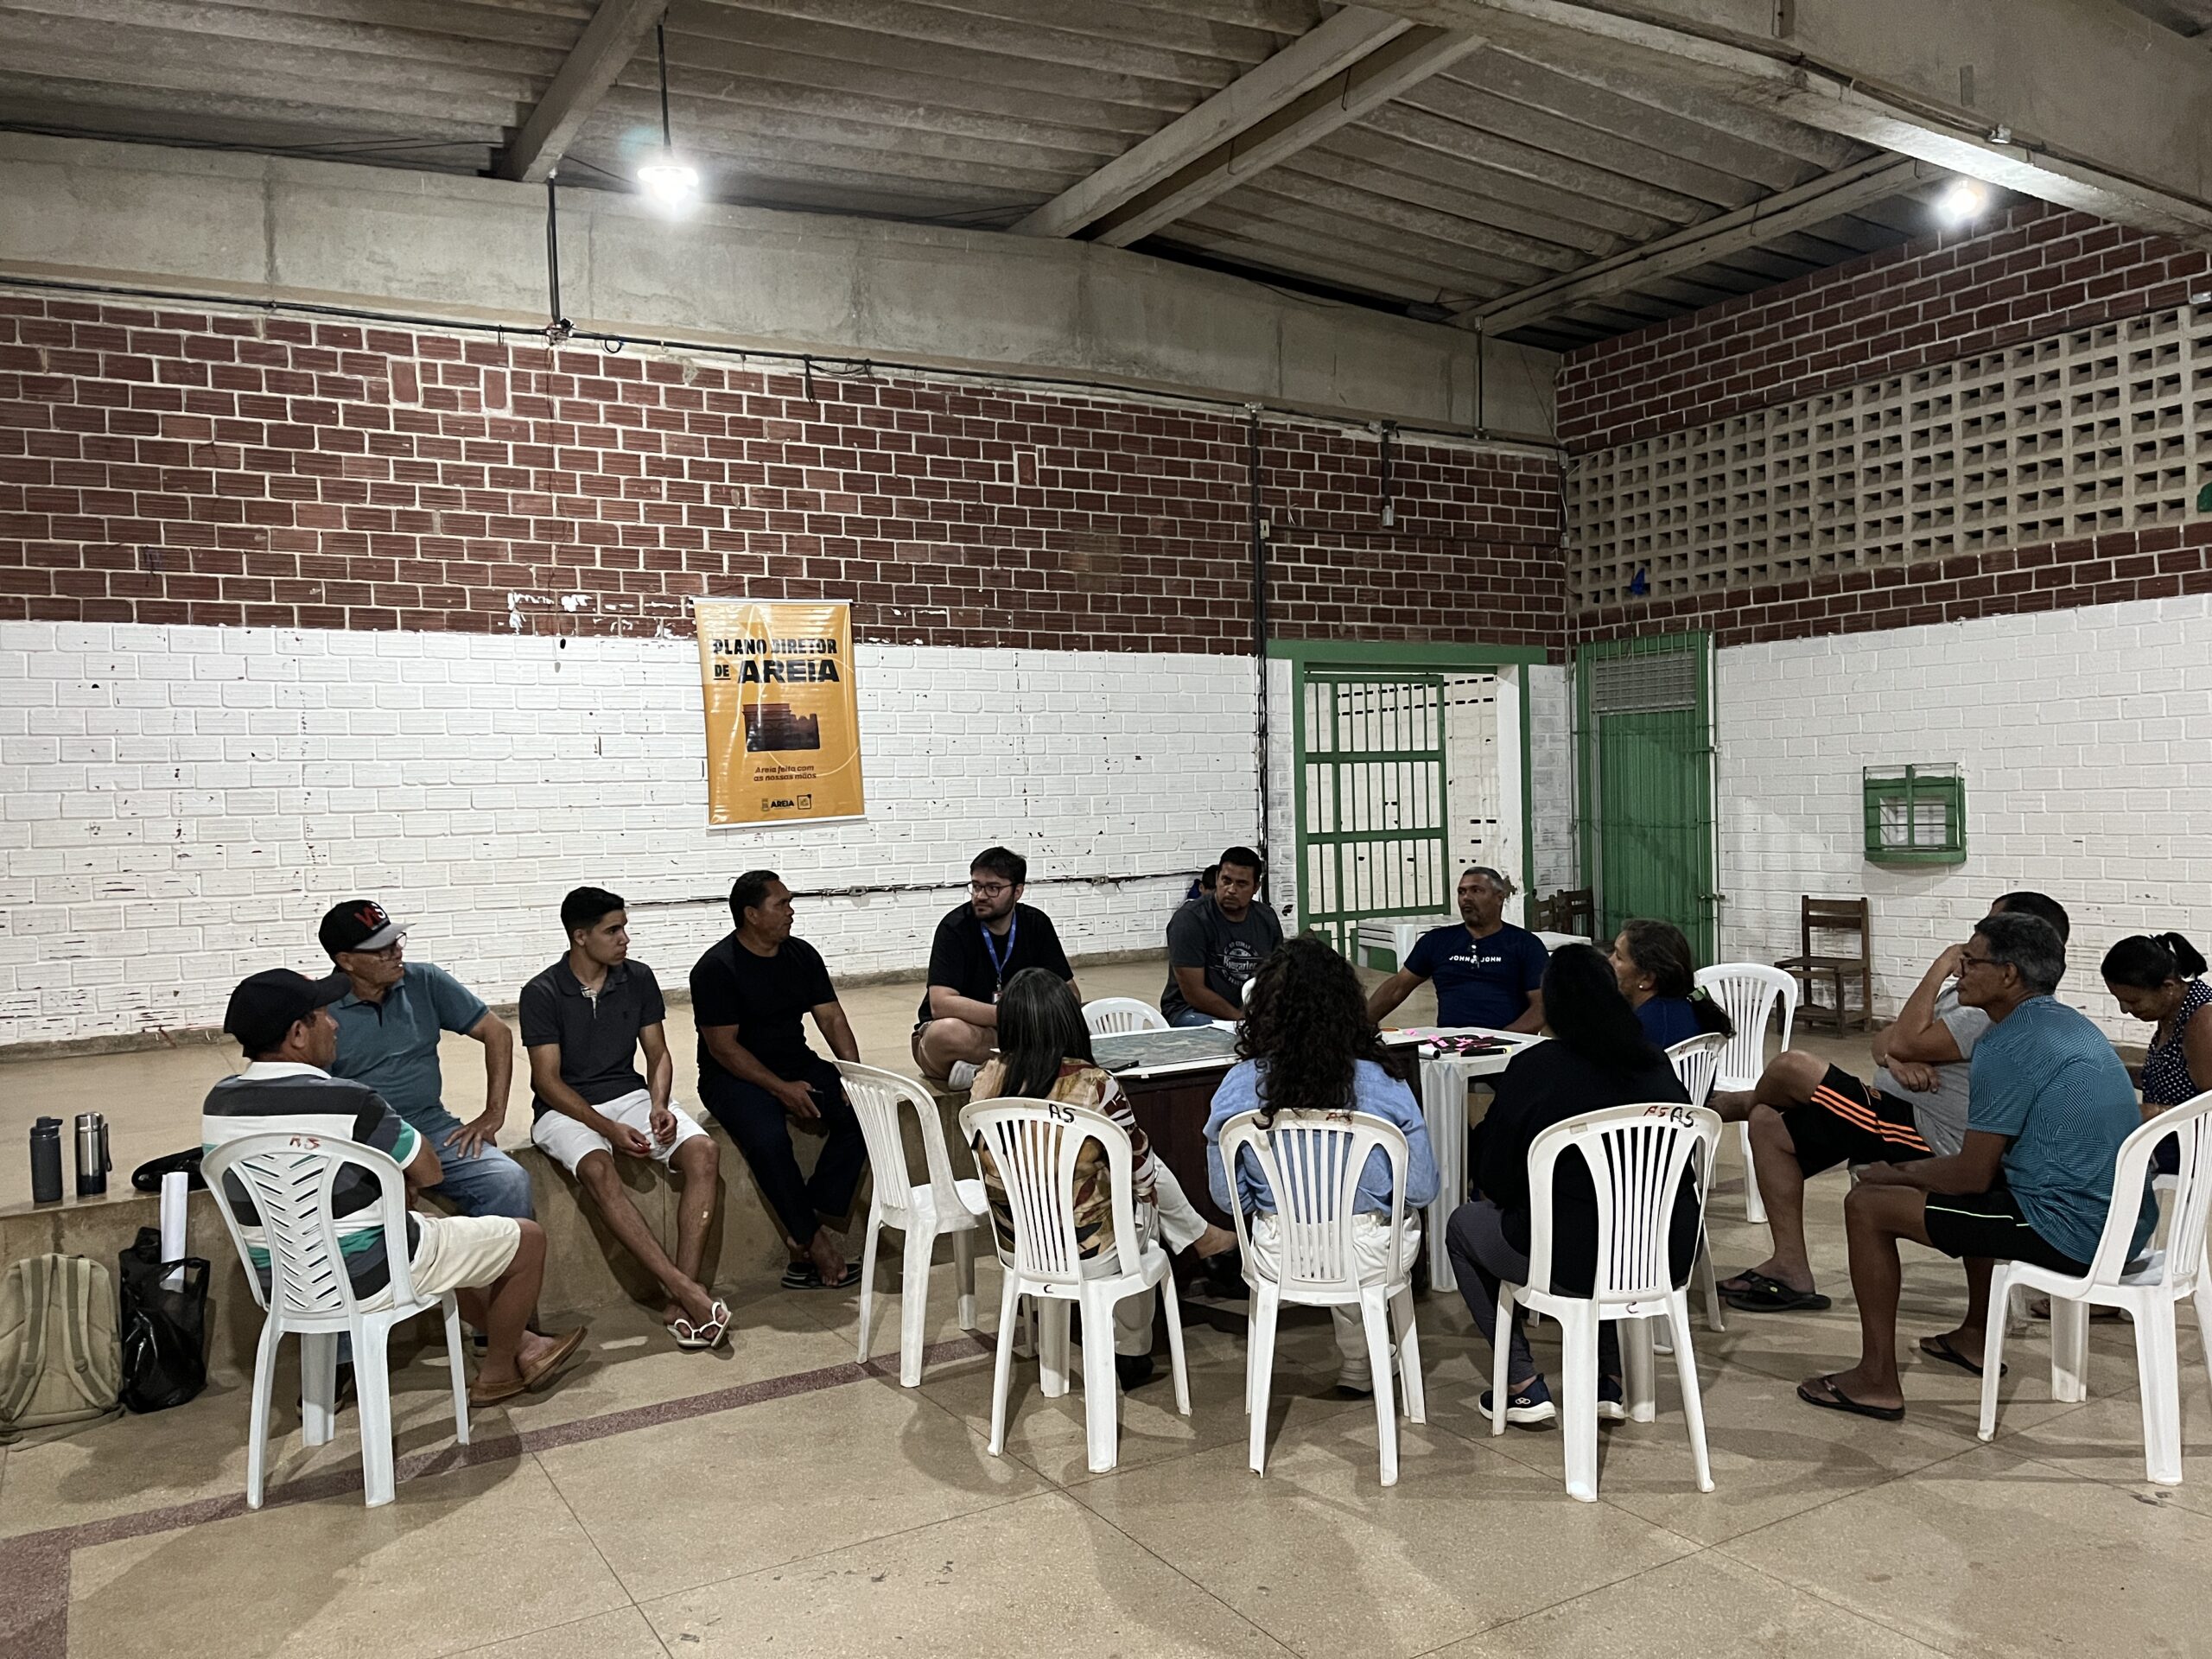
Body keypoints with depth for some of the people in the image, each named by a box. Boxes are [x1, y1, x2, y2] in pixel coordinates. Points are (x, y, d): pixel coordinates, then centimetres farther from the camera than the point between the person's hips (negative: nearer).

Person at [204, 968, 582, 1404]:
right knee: (527, 1239, 9)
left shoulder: (219, 1103, -4)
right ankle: (496, 1373, 28)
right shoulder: (346, 1102, -27)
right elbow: (429, 1172, -13)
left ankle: (521, 1343, 40)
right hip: (367, 1279, -8)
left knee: (433, 1224, 34)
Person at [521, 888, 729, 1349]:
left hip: (630, 1095, 4)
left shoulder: (638, 979, 4)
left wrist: (659, 1106, -13)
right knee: (598, 1169, -37)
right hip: (565, 1108, -4)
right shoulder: (542, 994, -9)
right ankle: (686, 1289, -38)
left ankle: (682, 1302, -30)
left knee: (703, 1151, -24)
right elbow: (547, 1081, -12)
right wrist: (607, 1127, -24)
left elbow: (658, 1054, 8)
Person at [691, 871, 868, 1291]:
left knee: (861, 1112, -18)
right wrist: (781, 1089, -23)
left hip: (797, 1064, 6)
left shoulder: (802, 955, 6)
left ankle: (804, 1231, -16)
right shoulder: (717, 968, -13)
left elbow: (831, 1018, 5)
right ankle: (812, 1239, -16)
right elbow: (724, 1048, -16)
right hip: (735, 1076, -6)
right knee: (768, 1139, -34)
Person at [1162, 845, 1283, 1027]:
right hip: (1192, 1010, -6)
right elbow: (1193, 993, -16)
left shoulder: (1267, 920, 5)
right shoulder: (1190, 919, -13)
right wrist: (1240, 1018, -17)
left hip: (1248, 1010, 6)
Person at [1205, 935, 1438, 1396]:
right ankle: (1359, 1367, 48)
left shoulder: (1238, 1087, -16)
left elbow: (1227, 1195, -6)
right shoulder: (1384, 1089, -19)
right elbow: (1422, 1190, -10)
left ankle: (1355, 1361, 50)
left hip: (1278, 1258, 1)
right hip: (1367, 1258, -1)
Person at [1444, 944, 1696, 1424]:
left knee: (1464, 1225, 20)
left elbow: (1495, 1187, -5)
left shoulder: (1532, 1070, -11)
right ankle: (1609, 1380, 29)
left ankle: (1523, 1386, 16)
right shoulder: (1656, 1063, 3)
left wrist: (1490, 1191, 20)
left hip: (1580, 1267, -5)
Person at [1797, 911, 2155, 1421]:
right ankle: (1978, 1337, 40)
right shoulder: (2070, 1024, 13)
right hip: (2129, 1222, 10)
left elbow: (1972, 1174, -13)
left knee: (1867, 1204, -4)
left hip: (2073, 1234, -10)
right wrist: (1911, 1170, 20)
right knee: (1981, 1189, 35)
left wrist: (1895, 1174, 4)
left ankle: (1877, 1380, 3)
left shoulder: (2008, 1046, -17)